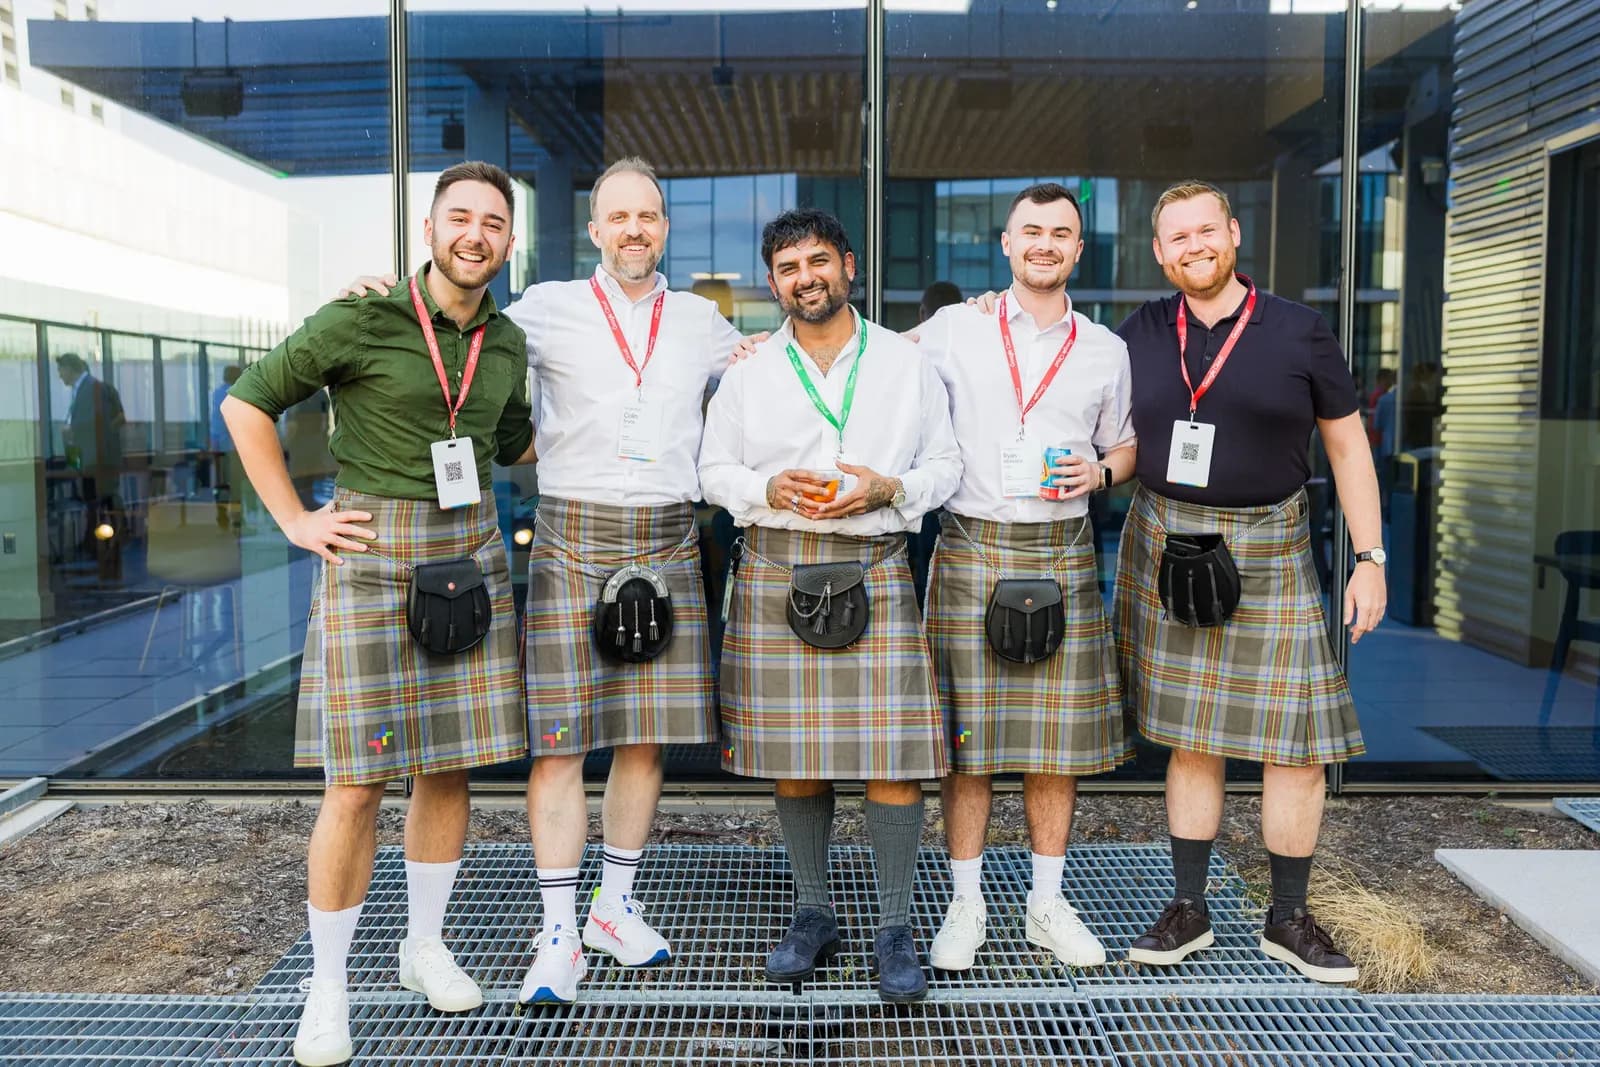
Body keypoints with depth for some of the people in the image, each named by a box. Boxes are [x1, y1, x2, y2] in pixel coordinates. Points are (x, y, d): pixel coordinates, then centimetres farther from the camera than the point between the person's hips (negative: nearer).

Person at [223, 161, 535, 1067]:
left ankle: (426, 944, 28)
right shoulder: (360, 322, -8)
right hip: (375, 558, -5)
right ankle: (328, 985, 14)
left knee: (451, 765, 10)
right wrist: (296, 521, -5)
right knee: (359, 781, -3)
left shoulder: (506, 343, 8)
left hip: (471, 555, 5)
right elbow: (246, 406, -1)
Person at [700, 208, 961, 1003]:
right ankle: (812, 914, 24)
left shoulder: (907, 364, 9)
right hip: (775, 570, 2)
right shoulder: (748, 371, 11)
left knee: (892, 752, -6)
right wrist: (769, 488, -9)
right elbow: (713, 469, 11)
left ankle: (895, 928, 10)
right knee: (793, 752, 6)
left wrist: (889, 488, -11)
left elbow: (946, 463, 9)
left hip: (874, 569, -1)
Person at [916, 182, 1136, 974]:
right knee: (966, 737, 1)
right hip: (972, 548, -2)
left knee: (1057, 737, 7)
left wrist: (1099, 472, -4)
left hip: (1062, 553, 2)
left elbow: (1127, 447, 19)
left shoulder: (1106, 350, 11)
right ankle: (966, 905, 16)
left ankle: (1048, 903, 23)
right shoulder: (954, 329, 5)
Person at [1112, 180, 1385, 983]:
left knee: (1296, 745, 2)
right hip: (1165, 547, 1)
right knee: (1192, 738, 9)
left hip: (1268, 551, -1)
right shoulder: (1139, 336, 3)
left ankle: (1288, 920, 20)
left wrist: (1371, 558, 0)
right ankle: (1187, 910, 21)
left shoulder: (1299, 333, -1)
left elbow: (1347, 445, 4)